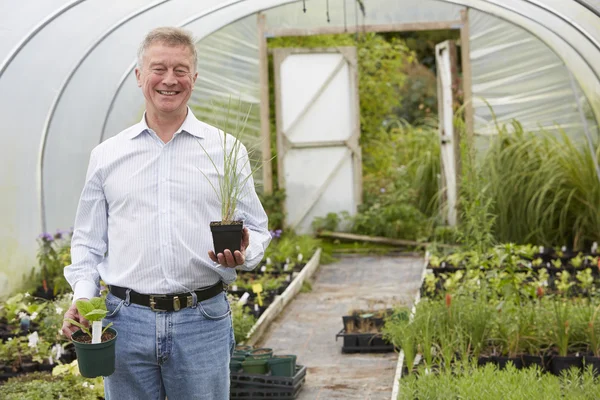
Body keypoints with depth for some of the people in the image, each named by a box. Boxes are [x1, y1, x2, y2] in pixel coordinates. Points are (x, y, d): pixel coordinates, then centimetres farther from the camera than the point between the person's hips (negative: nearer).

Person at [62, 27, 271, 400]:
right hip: (126, 319, 1)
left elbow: (256, 229, 9)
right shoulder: (107, 155, 9)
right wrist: (83, 295, -1)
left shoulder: (226, 150, 5)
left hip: (203, 319, -1)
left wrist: (242, 254, -13)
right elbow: (88, 240, 14)